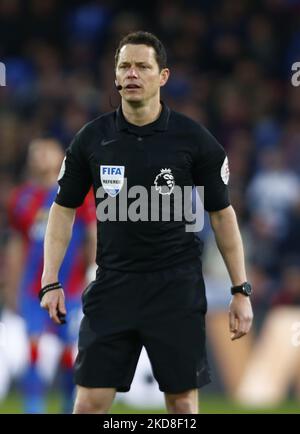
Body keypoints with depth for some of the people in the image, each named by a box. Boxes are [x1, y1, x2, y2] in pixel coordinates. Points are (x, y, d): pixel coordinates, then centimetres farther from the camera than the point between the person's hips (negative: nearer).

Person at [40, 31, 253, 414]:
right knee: (90, 401, -3)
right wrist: (51, 282, 1)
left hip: (177, 288, -1)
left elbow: (222, 214, 3)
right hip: (112, 285, 1)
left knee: (183, 402, 1)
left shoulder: (194, 140, -4)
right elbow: (63, 209, 10)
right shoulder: (92, 139, 1)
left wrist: (241, 290, 0)